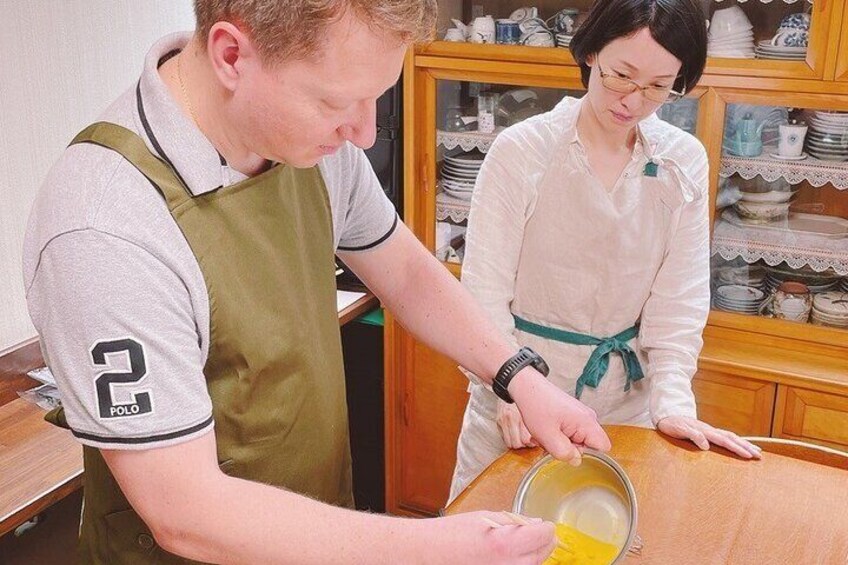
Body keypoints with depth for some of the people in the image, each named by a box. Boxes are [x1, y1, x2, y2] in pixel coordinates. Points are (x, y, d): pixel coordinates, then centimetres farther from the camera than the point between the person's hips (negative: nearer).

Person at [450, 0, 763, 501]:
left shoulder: (685, 163, -4)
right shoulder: (521, 150, -12)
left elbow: (679, 297, -2)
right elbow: (484, 290, -12)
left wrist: (673, 401, -11)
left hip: (626, 397, 3)